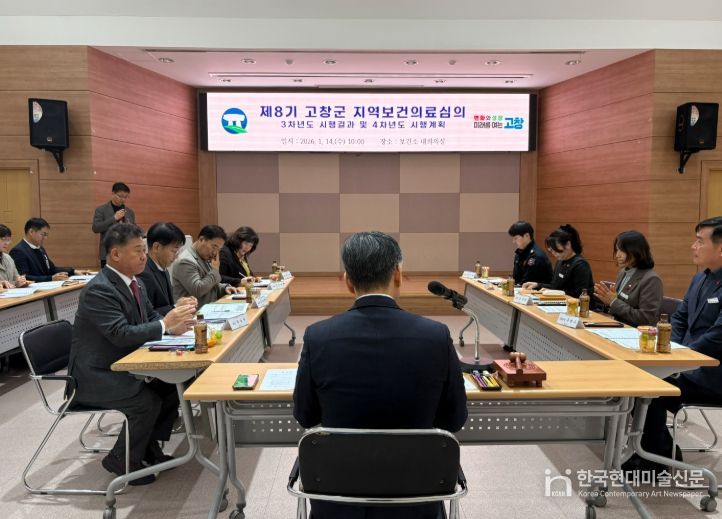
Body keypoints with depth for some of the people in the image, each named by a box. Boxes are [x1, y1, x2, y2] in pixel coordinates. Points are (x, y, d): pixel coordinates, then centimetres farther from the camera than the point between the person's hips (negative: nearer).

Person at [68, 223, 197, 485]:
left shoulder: (135, 283, 5)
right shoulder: (98, 290, -23)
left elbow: (151, 318, 9)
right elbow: (121, 334, -31)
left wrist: (174, 322, -12)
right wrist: (165, 325, -27)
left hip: (125, 367, 9)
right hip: (96, 375, -9)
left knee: (174, 385, -2)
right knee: (148, 402, -22)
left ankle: (149, 446, 17)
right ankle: (120, 459, 3)